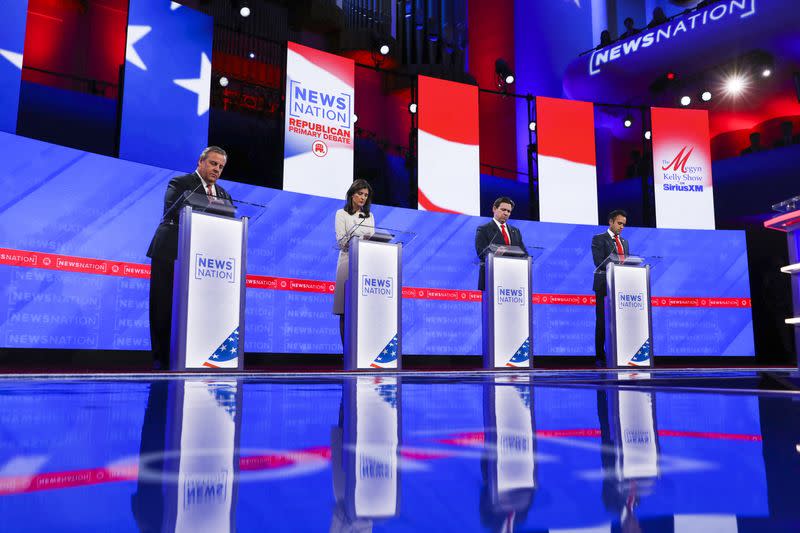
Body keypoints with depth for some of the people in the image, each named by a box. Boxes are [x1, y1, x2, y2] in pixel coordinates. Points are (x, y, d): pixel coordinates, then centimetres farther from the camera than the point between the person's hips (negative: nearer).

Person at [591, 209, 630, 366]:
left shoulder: (624, 242, 21)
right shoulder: (599, 239, 2)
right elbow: (599, 263, -11)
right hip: (604, 285, -5)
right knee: (602, 321, -3)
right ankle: (600, 357, 0)